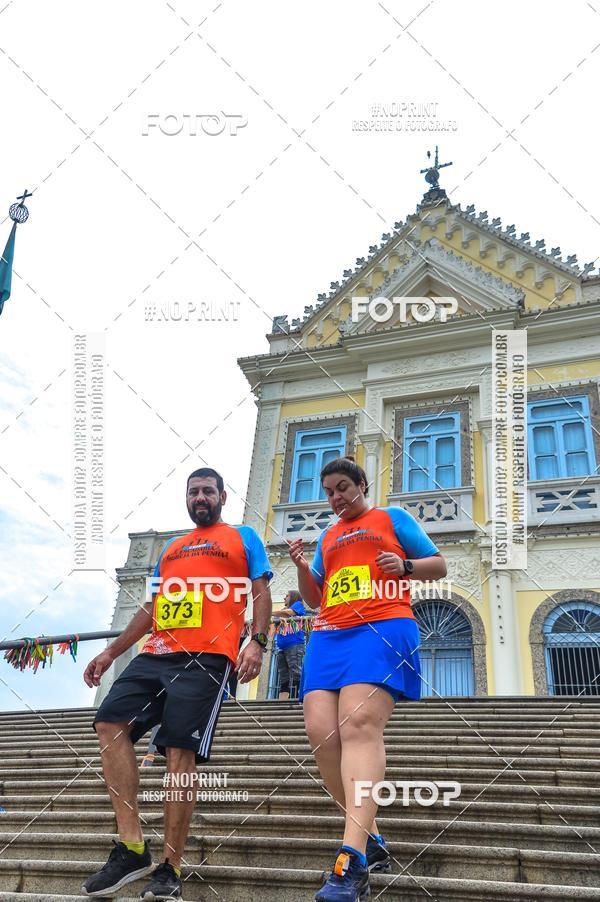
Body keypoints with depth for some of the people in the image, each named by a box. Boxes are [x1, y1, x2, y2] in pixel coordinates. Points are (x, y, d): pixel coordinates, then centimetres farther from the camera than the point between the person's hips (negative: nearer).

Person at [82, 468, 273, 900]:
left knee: (180, 752, -11)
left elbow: (261, 592, 3)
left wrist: (257, 642, -13)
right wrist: (111, 652, 23)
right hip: (155, 654, 6)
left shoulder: (243, 537, 12)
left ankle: (171, 867, 0)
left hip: (207, 658, -6)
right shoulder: (171, 548, 28)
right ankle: (132, 846, -5)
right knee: (110, 723, -10)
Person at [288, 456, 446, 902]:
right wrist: (301, 567, 8)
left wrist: (405, 566, -7)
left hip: (382, 628, -6)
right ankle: (372, 841, 2)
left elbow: (439, 565, 13)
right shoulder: (328, 536, 27)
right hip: (328, 636, 6)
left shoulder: (393, 518, 15)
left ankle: (352, 860, -32)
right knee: (321, 731, -12)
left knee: (359, 726, -25)